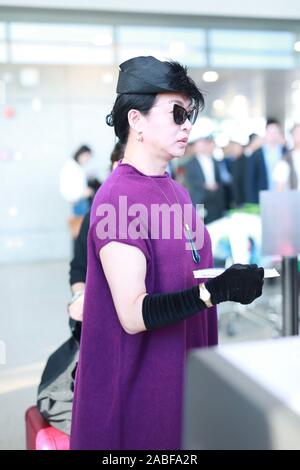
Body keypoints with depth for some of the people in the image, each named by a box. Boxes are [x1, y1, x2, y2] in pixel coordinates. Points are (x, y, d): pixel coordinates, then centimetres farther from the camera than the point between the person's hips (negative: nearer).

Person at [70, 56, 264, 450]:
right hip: (139, 388, -8)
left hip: (186, 372, 8)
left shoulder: (177, 192, 8)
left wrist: (235, 281, 3)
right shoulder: (119, 198, -19)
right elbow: (134, 314, -24)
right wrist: (215, 291, -32)